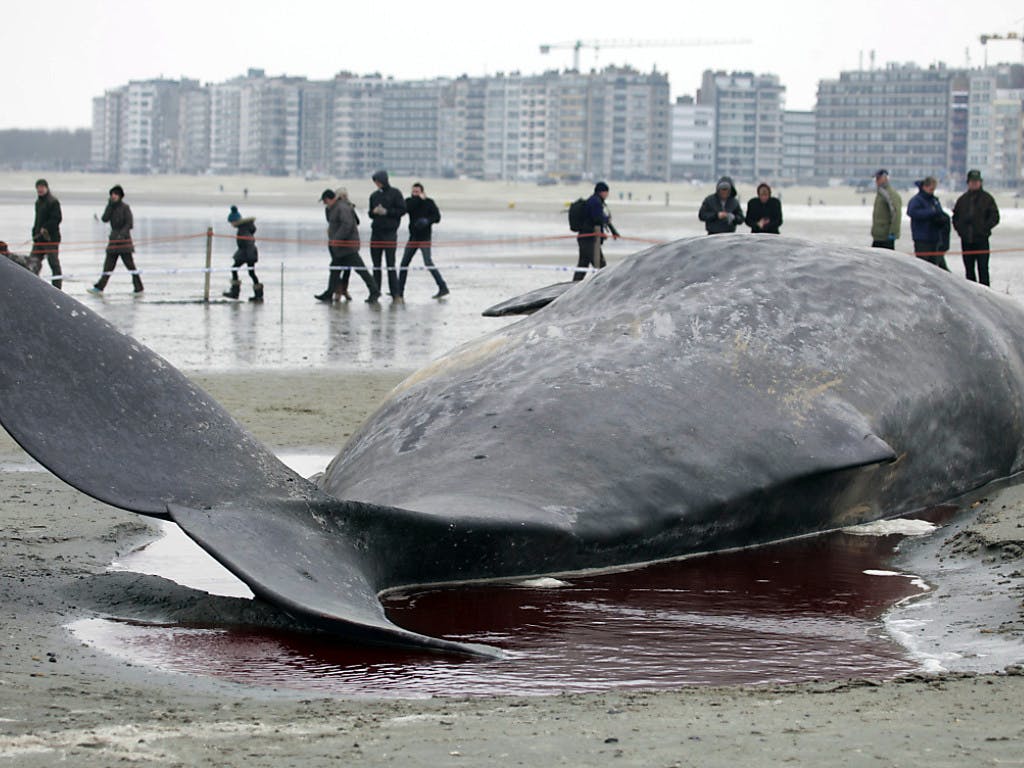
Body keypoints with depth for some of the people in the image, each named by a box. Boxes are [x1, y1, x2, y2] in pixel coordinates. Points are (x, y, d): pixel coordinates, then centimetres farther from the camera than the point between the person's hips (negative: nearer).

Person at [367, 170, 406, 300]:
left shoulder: (395, 194, -3)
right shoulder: (374, 195, 12)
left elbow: (402, 210, -6)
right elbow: (370, 214, 17)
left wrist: (386, 211, -14)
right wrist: (374, 212, -6)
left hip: (390, 233, -5)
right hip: (376, 233, 5)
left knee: (390, 265, -6)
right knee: (376, 265, 7)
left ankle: (396, 293, -2)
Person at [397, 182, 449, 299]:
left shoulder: (429, 202, -4)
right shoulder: (410, 201, 6)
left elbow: (437, 217, -8)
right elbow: (406, 208, -16)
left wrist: (427, 220, -26)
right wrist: (419, 199, -17)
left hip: (424, 237, -5)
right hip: (413, 237, 5)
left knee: (428, 263, -15)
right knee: (404, 263, 8)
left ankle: (443, 288, -12)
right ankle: (399, 291, 18)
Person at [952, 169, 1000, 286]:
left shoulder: (987, 199, 2)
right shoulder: (962, 200, 12)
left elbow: (995, 217, -1)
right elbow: (955, 217, 17)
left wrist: (984, 229, -11)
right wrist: (959, 229, 0)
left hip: (981, 239, -4)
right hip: (966, 240, 4)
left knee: (983, 267, -7)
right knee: (969, 268, 7)